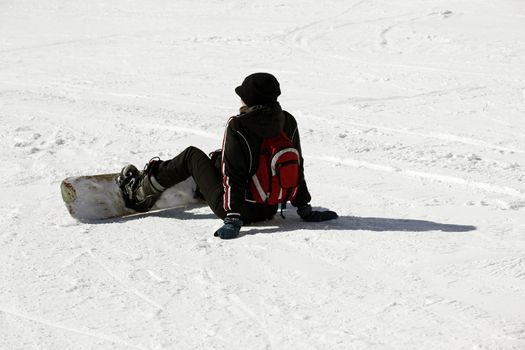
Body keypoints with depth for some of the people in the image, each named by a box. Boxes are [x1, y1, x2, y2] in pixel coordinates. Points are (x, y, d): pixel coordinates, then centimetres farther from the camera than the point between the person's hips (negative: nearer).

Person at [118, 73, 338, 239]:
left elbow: (233, 175, -21)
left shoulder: (238, 126, -19)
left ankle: (141, 192, 28)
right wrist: (304, 208, 11)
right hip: (269, 210, 6)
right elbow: (296, 169, 4)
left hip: (239, 210, -6)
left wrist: (233, 219, -21)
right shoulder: (288, 122, -3)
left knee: (192, 155, 15)